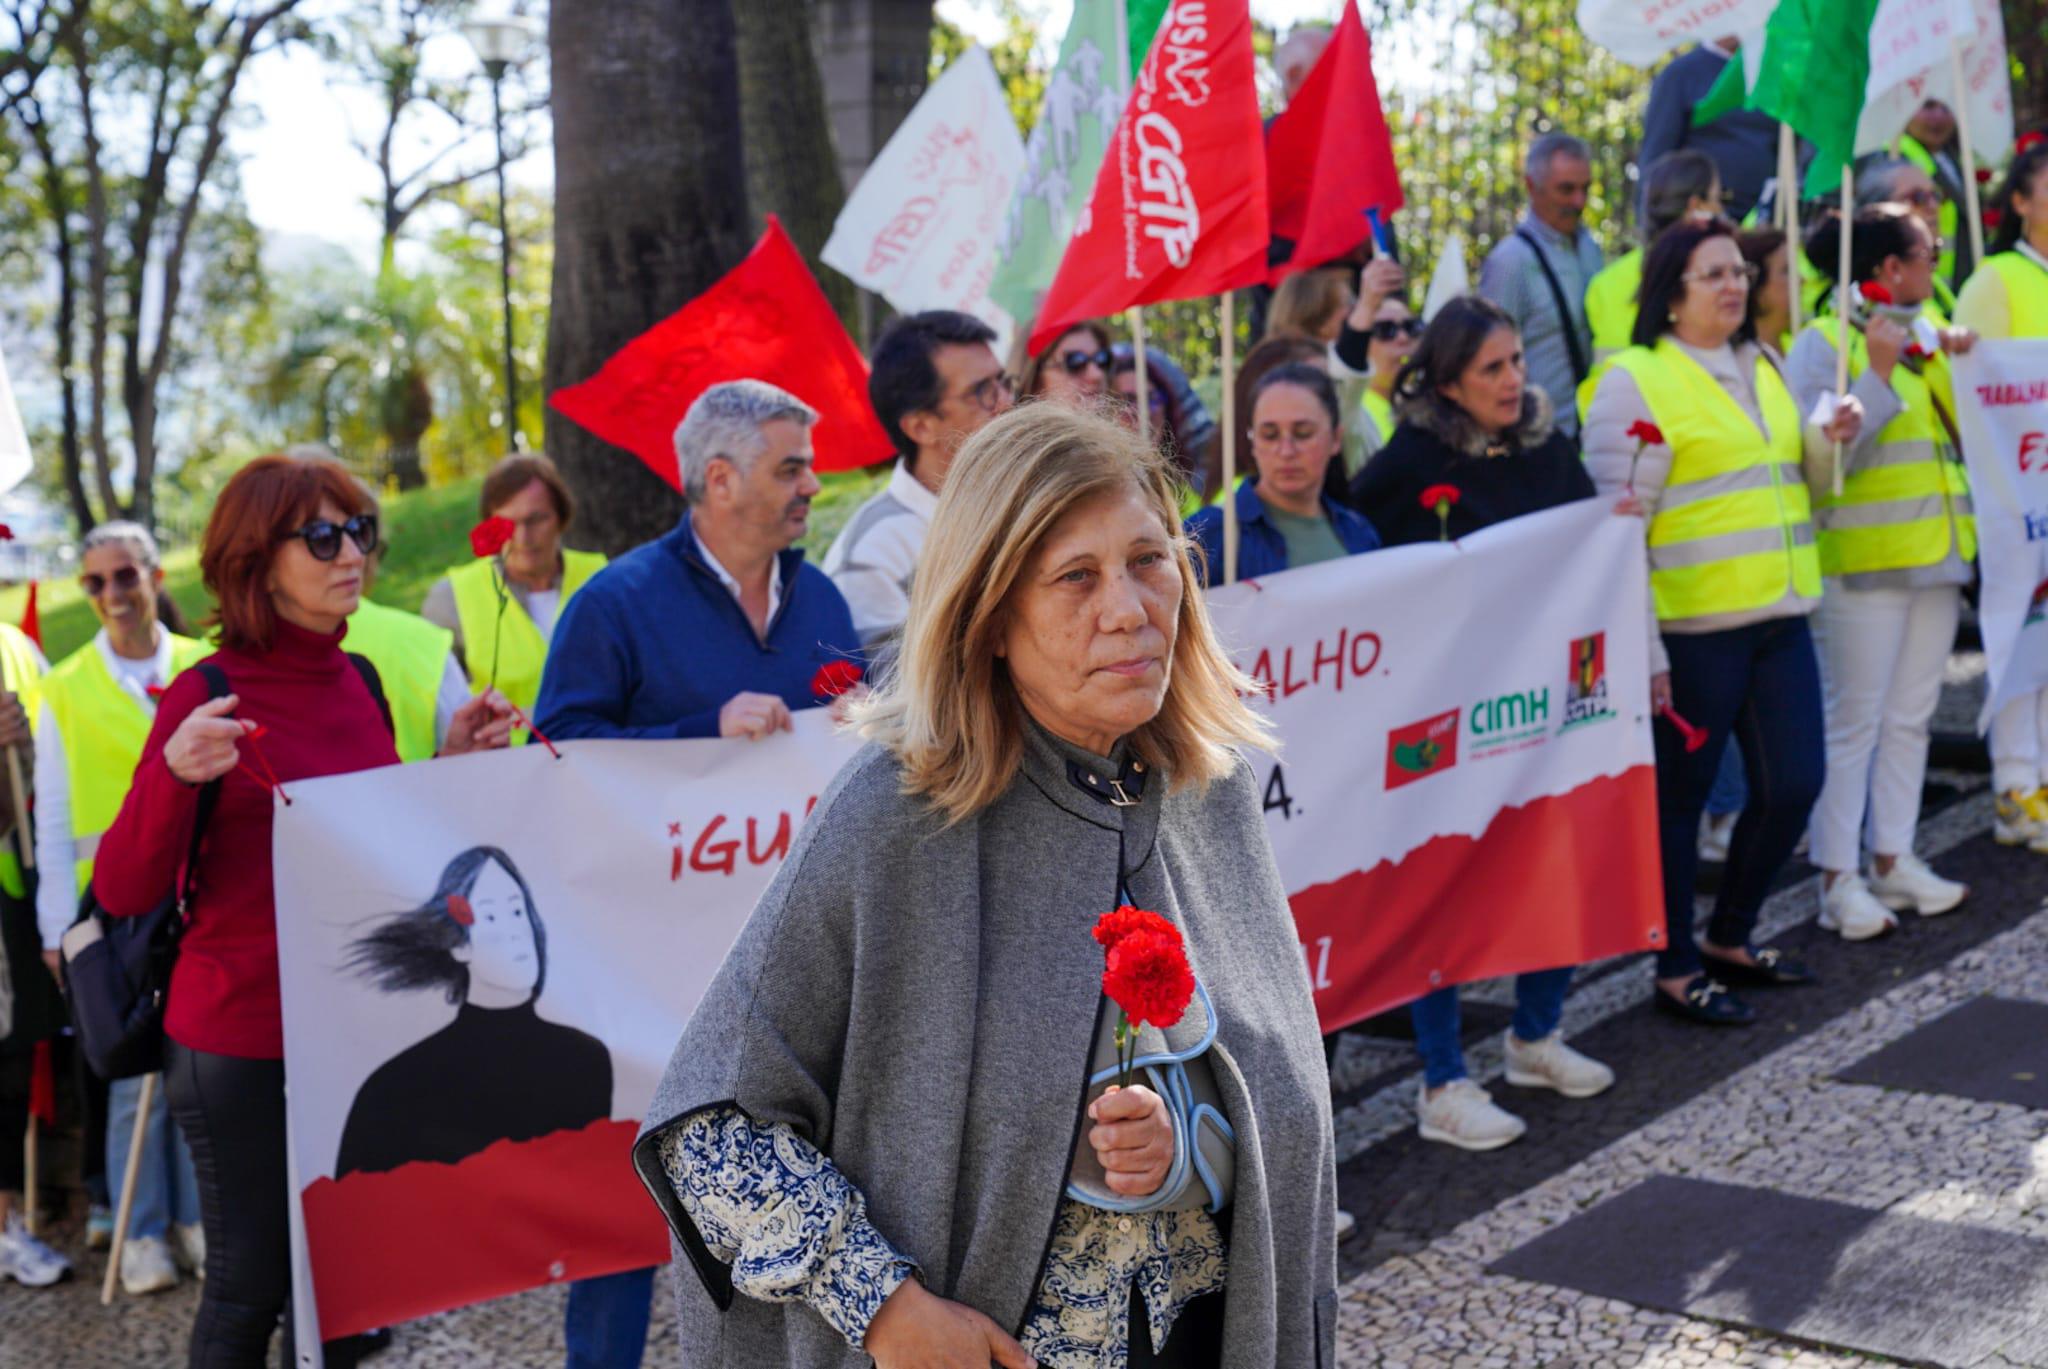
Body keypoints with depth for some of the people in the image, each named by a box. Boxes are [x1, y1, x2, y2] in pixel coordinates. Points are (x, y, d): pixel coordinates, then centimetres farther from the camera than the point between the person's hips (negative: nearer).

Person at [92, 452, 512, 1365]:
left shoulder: (359, 681, 5)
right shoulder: (209, 696, -12)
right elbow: (122, 892, -14)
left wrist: (454, 767, 3)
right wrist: (175, 774, -29)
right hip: (243, 1046, -6)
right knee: (250, 1286, 3)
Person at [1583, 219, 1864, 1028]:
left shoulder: (1760, 368, 15)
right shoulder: (1636, 382, -9)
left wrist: (1830, 440, 5)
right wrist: (1642, 650, -17)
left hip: (1780, 619, 8)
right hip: (1695, 628, -8)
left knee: (1794, 785, 10)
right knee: (1679, 798, 3)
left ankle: (1730, 940, 30)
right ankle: (1676, 970, 17)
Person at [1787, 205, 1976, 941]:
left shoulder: (1923, 340, 16)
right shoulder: (1823, 342, -7)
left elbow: (1955, 435, 19)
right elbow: (1822, 454, -18)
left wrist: (1960, 363, 9)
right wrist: (1878, 372, -22)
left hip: (1933, 557, 8)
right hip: (1862, 563, -8)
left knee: (1910, 717, 12)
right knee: (1853, 722, -3)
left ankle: (1893, 859, 21)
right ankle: (1837, 880, 3)